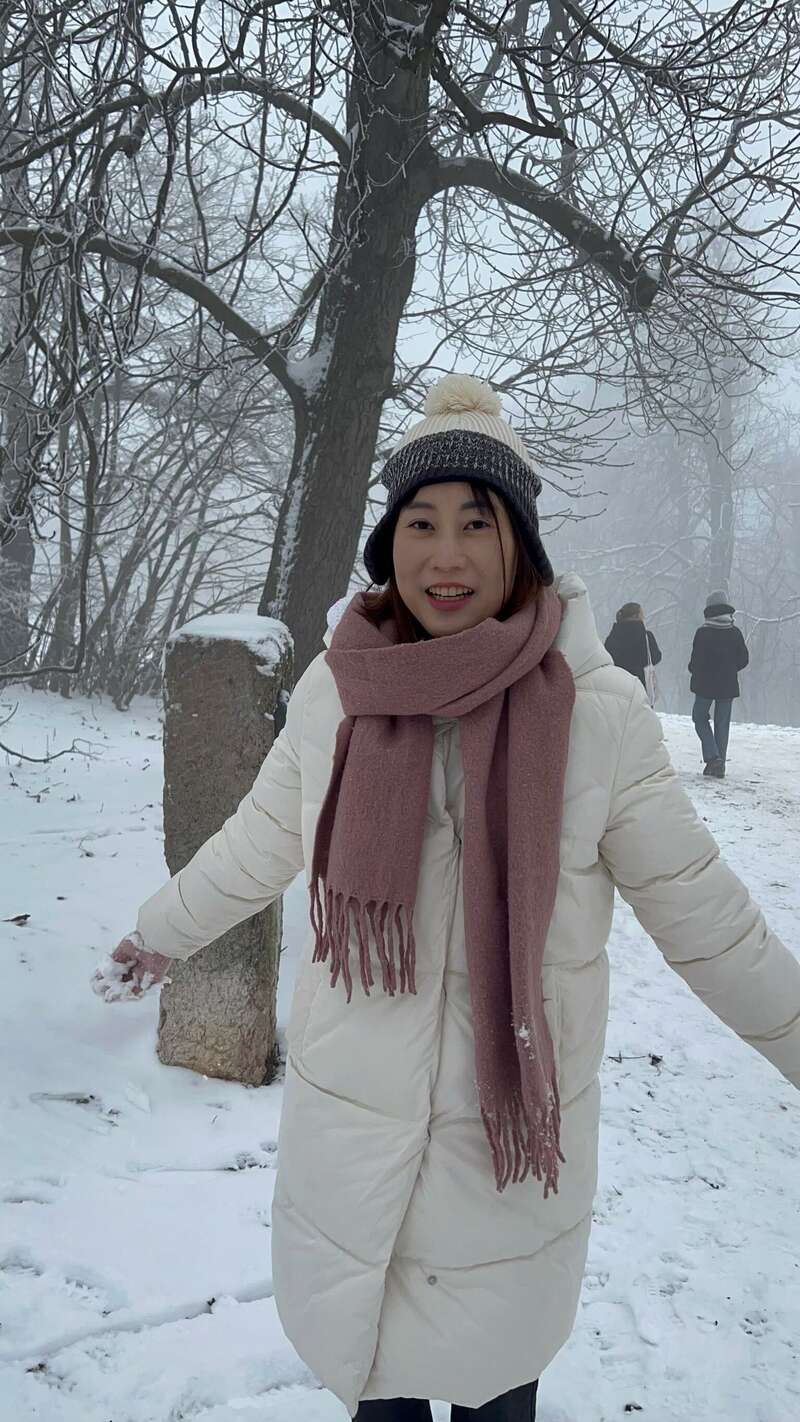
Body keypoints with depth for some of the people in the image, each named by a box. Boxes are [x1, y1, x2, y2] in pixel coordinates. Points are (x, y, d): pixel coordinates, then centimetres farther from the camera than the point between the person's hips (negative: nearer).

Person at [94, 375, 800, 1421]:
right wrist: (163, 934, 22)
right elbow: (258, 848, 9)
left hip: (517, 1134, -2)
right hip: (348, 1128, 2)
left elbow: (701, 916, -5)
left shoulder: (600, 709, -15)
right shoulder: (334, 688, -8)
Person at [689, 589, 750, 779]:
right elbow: (744, 659, 4)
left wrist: (694, 670, 8)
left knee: (700, 718, 13)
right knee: (722, 724, 11)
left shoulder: (703, 633, -13)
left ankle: (712, 756, -6)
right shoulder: (735, 632, -1)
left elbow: (696, 661, -14)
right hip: (728, 685, 3)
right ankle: (719, 766, 13)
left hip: (705, 685, -3)